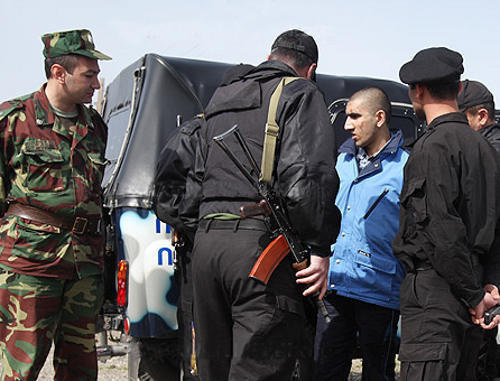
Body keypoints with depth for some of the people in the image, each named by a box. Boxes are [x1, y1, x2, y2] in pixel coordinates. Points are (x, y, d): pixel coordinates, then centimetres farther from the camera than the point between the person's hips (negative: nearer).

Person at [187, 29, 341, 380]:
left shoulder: (220, 100, 26)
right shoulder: (300, 94, 2)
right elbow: (308, 175, -13)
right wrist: (320, 249, -13)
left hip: (206, 242, 7)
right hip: (261, 240, -7)